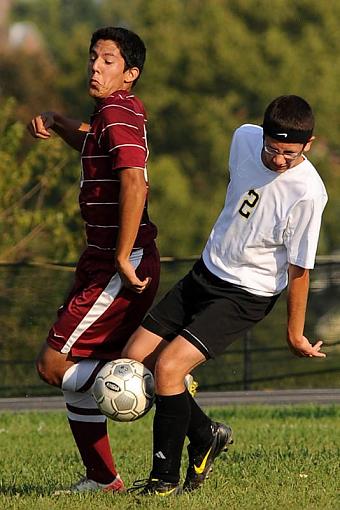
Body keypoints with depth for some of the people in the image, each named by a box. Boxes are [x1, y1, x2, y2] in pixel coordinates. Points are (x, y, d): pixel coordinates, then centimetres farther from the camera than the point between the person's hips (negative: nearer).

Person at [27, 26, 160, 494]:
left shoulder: (118, 113, -14)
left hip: (123, 267, -10)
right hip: (102, 261, 10)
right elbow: (93, 146, 39)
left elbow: (134, 182, -28)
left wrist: (124, 258, -27)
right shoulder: (119, 111, 15)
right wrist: (56, 122, 20)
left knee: (53, 365, -12)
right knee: (78, 370, 13)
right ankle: (103, 479, 18)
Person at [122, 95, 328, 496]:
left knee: (168, 366, -20)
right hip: (207, 272, 7)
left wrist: (294, 333, -6)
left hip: (246, 296, -7)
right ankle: (206, 437, 22)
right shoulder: (245, 139, -7)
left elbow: (298, 269, -15)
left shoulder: (307, 193, -25)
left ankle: (165, 478, -6)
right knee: (133, 358, 4)